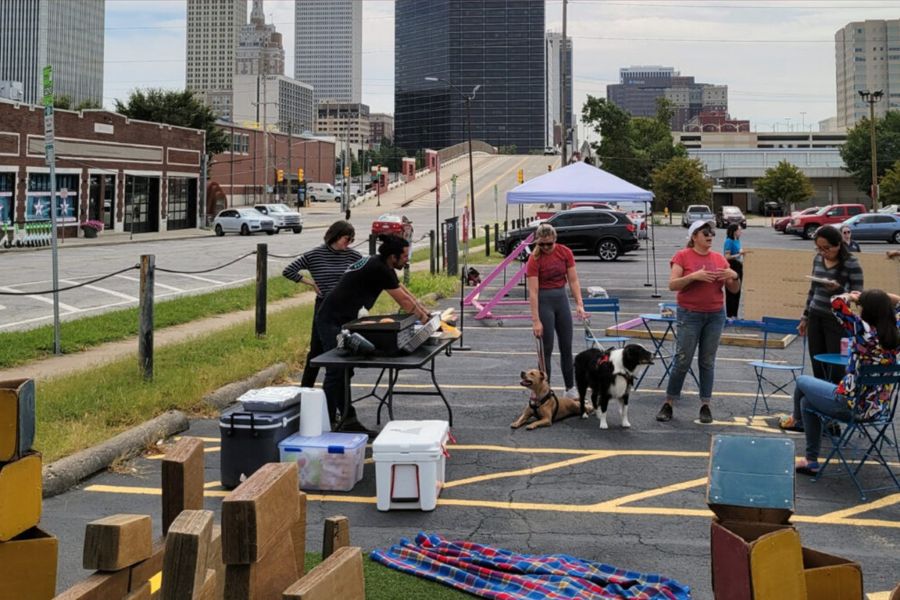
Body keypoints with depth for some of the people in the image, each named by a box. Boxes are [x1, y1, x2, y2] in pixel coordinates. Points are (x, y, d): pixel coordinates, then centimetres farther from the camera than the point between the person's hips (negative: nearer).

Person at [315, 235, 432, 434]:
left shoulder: (381, 266, 12)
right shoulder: (379, 270, -19)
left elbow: (406, 294, 18)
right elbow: (403, 301, -13)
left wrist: (427, 314, 16)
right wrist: (423, 319, -1)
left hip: (342, 321, 10)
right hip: (331, 322, -10)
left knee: (344, 372, 12)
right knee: (336, 372, -10)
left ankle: (348, 420, 17)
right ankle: (328, 423, -7)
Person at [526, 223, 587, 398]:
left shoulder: (565, 253, -5)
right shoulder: (534, 259, -17)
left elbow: (573, 280, -1)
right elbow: (533, 291, -18)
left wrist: (579, 304, -11)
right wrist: (536, 321, -21)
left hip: (561, 298, 5)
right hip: (544, 300, -5)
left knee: (567, 346, 9)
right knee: (546, 348, -2)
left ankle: (570, 388, 20)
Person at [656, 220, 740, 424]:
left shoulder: (719, 258, 7)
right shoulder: (682, 256, -3)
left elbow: (734, 289, 10)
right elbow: (672, 284, -12)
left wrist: (734, 276, -11)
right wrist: (694, 276, -25)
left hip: (715, 315, 4)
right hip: (689, 315, -4)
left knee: (708, 362, 7)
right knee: (682, 361, -3)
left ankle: (705, 405, 13)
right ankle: (668, 404, 8)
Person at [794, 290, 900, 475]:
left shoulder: (865, 331, -23)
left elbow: (837, 303, -24)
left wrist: (851, 297, -5)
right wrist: (881, 298, 7)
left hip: (851, 406, -7)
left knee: (802, 381, 19)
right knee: (807, 400, 25)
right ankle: (811, 461, 31)